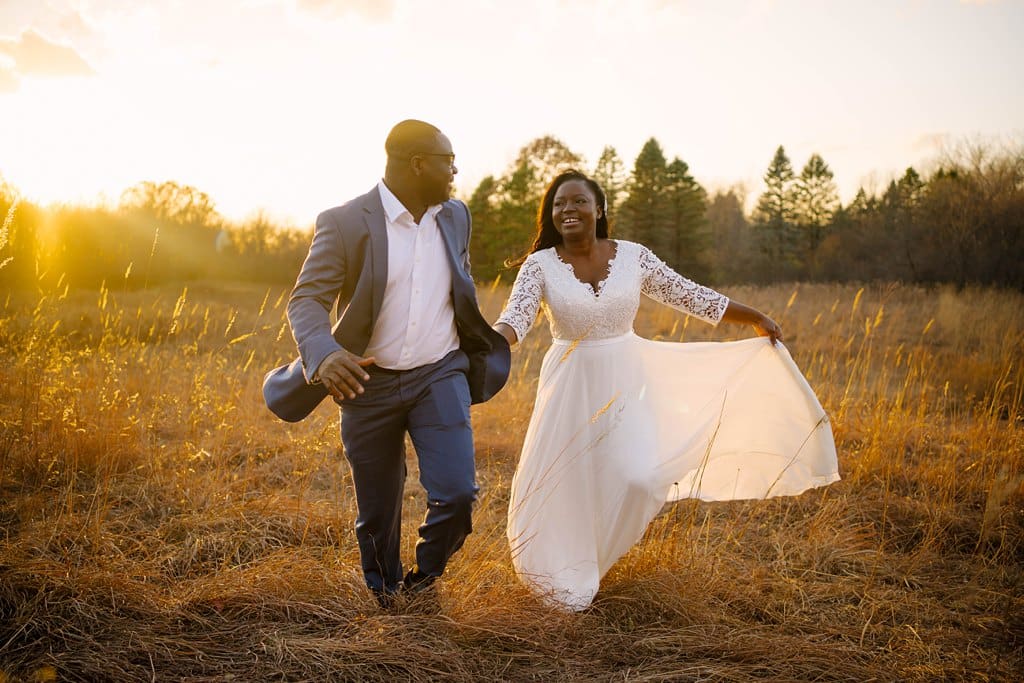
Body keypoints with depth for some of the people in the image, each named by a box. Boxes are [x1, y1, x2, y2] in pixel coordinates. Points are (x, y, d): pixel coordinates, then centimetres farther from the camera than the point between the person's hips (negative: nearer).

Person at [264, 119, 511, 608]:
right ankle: (385, 600, 39)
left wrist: (478, 352, 27)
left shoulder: (456, 216, 5)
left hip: (439, 375, 2)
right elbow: (307, 300, -14)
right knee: (377, 511, 11)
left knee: (456, 492, -13)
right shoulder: (345, 223, -11)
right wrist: (323, 354, -35)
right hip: (369, 382, -2)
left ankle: (424, 580, 18)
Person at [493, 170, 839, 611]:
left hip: (625, 380, 1)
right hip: (571, 384, -1)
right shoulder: (540, 265, -8)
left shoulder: (632, 256, -3)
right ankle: (566, 573, 30)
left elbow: (689, 295, 3)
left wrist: (756, 318, 6)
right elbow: (516, 315, -21)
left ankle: (599, 554, 22)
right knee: (564, 483, 3)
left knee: (637, 477, -9)